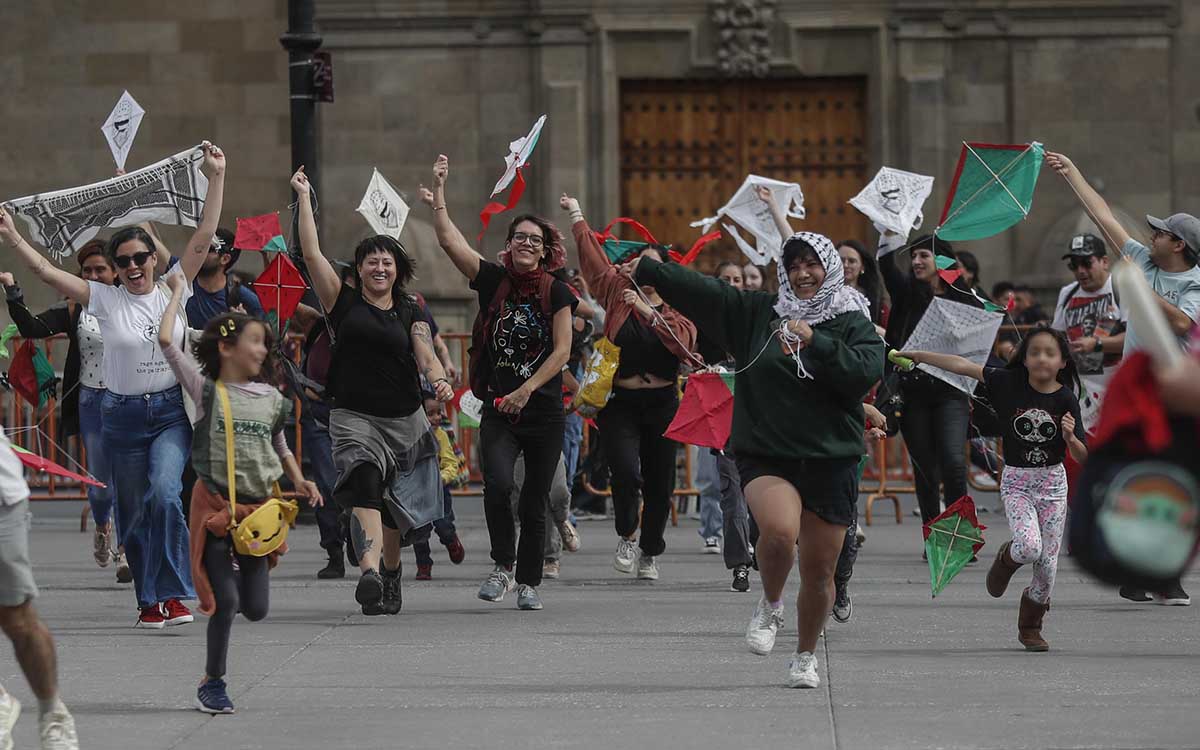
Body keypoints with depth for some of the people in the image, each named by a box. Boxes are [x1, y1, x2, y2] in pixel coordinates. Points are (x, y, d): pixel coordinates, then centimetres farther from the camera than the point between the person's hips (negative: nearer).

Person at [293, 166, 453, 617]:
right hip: (353, 415, -3)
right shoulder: (344, 301, 3)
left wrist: (439, 380, -25)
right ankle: (369, 573, -43)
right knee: (365, 484, -26)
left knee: (394, 507, 12)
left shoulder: (410, 312, 9)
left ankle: (391, 575, 34)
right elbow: (312, 253, -2)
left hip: (405, 418, 3)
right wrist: (304, 197, -2)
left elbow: (425, 355, -3)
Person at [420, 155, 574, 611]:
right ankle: (503, 566, -3)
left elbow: (561, 351, -7)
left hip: (543, 408, 0)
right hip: (498, 407, 0)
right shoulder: (493, 279, 3)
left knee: (534, 503, 5)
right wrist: (439, 192, -9)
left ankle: (528, 582, 18)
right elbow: (449, 240, -4)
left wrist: (525, 391, -15)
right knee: (498, 483, -21)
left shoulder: (556, 292, -1)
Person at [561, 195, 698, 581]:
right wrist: (576, 214, 10)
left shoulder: (678, 308, 5)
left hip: (661, 404, 1)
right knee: (626, 470, -20)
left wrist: (649, 311, -20)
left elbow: (683, 342, -14)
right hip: (620, 402, -1)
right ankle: (626, 536, 2)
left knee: (659, 483, 5)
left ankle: (649, 553, 22)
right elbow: (591, 253, 7)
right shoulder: (618, 291, 6)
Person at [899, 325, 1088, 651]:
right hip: (1016, 481, -1)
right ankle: (1006, 559, 14)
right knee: (1029, 547, -24)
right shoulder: (1010, 382, -6)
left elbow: (1082, 456, -6)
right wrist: (918, 355, -3)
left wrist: (1070, 437, -27)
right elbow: (964, 366, -3)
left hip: (1053, 482, 1)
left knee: (1047, 563, 2)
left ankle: (1030, 627, 26)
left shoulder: (1066, 400, -7)